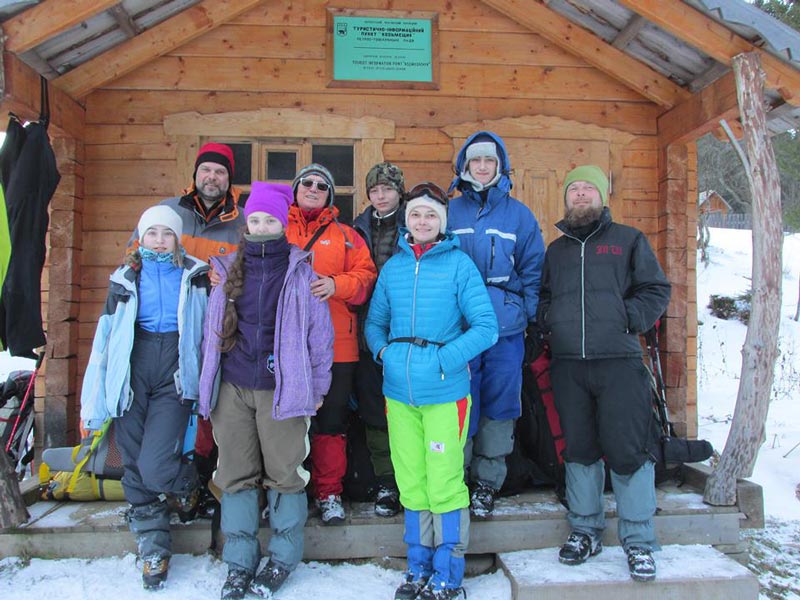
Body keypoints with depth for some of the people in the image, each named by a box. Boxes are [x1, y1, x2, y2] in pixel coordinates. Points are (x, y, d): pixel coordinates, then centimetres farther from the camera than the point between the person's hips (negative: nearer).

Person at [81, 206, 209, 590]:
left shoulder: (194, 276, 6)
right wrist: (94, 402, 5)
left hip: (175, 376, -2)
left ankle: (198, 486, 18)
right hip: (134, 373, 3)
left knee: (155, 468, -15)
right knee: (135, 469, 5)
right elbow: (106, 337, 10)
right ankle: (153, 550, 21)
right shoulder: (125, 279, 10)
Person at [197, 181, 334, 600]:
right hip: (233, 388, 3)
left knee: (285, 473, 4)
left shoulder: (300, 272, 0)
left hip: (281, 389, -3)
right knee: (236, 474, 8)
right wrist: (208, 381, 15)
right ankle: (239, 562, 23)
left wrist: (316, 388, 3)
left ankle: (282, 559, 22)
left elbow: (320, 334, 2)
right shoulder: (228, 271, 10)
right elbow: (212, 331, 16)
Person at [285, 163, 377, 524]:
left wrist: (336, 284, -14)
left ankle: (329, 493, 20)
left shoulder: (345, 235, 14)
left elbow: (366, 276, 4)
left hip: (335, 344, 0)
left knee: (331, 420, 5)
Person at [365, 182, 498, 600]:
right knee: (411, 484, 13)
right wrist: (383, 351, -1)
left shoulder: (458, 264, -3)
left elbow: (486, 327, -8)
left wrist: (441, 360, -15)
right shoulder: (392, 267, 10)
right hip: (399, 392, 4)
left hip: (444, 392, -4)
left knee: (444, 484, 1)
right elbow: (375, 322, 19)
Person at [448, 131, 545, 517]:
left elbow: (533, 269, 8)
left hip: (506, 326, 1)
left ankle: (487, 481, 22)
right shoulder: (449, 212, 8)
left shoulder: (519, 214, 8)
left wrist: (530, 315, -3)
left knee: (499, 404, 6)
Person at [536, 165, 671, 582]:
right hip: (567, 364, 4)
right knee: (579, 448, 10)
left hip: (619, 362, -3)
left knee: (627, 449, -4)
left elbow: (657, 290, 4)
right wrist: (550, 320, 2)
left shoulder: (628, 240, 8)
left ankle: (638, 541, 9)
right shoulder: (556, 250, 19)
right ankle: (585, 530, 23)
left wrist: (626, 318, -11)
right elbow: (541, 296, 22)